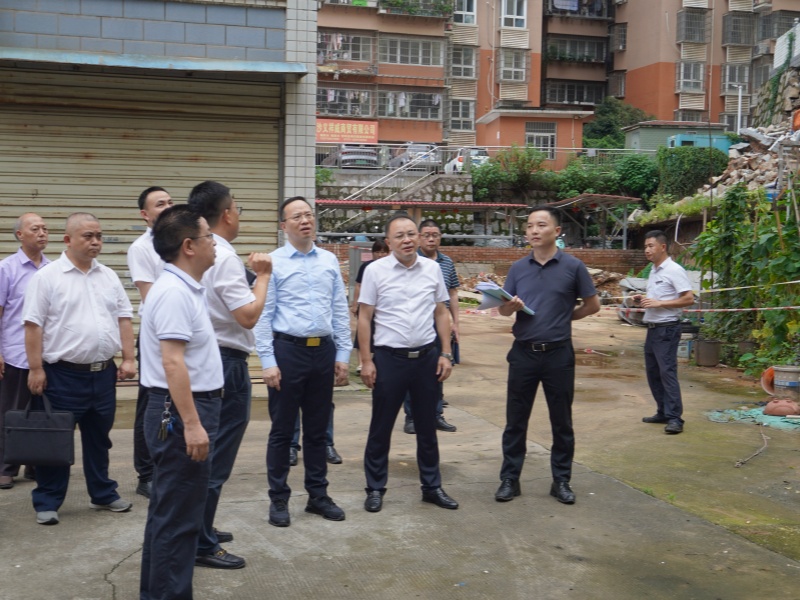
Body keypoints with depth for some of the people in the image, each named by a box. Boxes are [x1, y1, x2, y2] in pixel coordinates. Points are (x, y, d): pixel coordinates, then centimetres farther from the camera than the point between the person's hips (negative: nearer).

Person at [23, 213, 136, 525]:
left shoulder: (109, 276, 9)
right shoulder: (47, 276, -7)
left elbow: (123, 318, 10)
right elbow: (33, 325, -9)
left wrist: (128, 358, 2)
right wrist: (36, 369, -13)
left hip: (103, 373, 5)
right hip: (63, 374, -5)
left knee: (99, 439, 16)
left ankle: (103, 495, 27)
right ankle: (47, 502, 15)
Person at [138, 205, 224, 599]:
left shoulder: (185, 288, 14)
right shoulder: (174, 292, -19)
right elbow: (172, 363, -26)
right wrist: (191, 423, -26)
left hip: (187, 410, 11)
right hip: (181, 412, -11)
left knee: (169, 513, 19)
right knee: (178, 517, -2)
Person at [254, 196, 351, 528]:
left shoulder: (330, 260, 8)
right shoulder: (273, 262, -4)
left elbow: (340, 310, 10)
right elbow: (263, 315, -6)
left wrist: (343, 354, 6)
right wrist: (268, 362, -11)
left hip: (324, 351, 4)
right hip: (288, 350, -4)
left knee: (318, 429, 13)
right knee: (282, 429, 6)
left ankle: (318, 494, 25)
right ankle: (279, 499, 17)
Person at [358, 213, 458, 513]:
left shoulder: (432, 269, 4)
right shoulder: (375, 270, -5)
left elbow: (441, 313, 10)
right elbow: (364, 317, -4)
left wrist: (446, 354, 4)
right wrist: (366, 361, -7)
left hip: (427, 357, 3)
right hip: (389, 358, -3)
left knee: (427, 427, 14)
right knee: (381, 428, 7)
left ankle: (432, 486, 27)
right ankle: (375, 489, 21)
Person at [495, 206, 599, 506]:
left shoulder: (573, 266, -3)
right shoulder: (518, 268, 6)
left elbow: (592, 305, 5)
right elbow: (503, 309, 7)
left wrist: (563, 318, 5)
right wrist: (509, 306, -15)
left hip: (558, 354, -2)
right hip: (523, 353, 2)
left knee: (561, 421, 8)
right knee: (515, 420, 6)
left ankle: (561, 480, 20)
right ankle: (509, 479, 17)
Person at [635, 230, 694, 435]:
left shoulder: (674, 270, -12)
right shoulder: (653, 271, 15)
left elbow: (689, 299, -18)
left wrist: (658, 303, -21)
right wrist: (643, 299, 6)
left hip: (667, 328, -9)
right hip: (652, 328, 9)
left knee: (667, 372, -11)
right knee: (653, 373, 12)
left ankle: (674, 418, -9)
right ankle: (663, 412, 21)